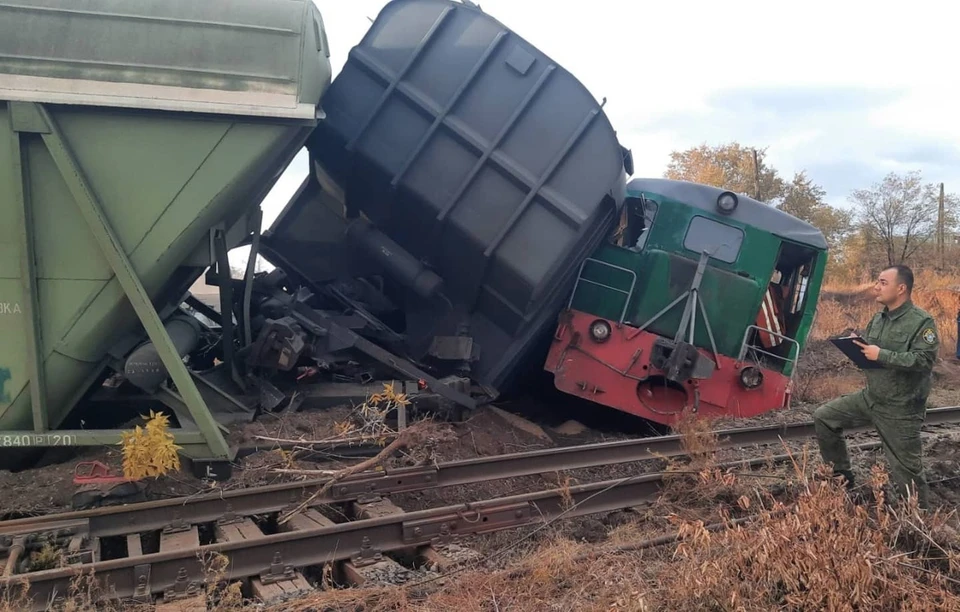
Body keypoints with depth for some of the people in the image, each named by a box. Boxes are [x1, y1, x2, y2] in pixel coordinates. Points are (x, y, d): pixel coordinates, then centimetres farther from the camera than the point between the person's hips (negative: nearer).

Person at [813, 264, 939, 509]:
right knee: (824, 417, 8)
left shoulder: (922, 322, -16)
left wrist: (882, 355, -28)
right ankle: (841, 477, 20)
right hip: (870, 398, 8)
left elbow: (924, 360, -27)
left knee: (906, 469, -1)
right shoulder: (878, 319, 8)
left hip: (901, 409, -8)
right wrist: (856, 346, -7)